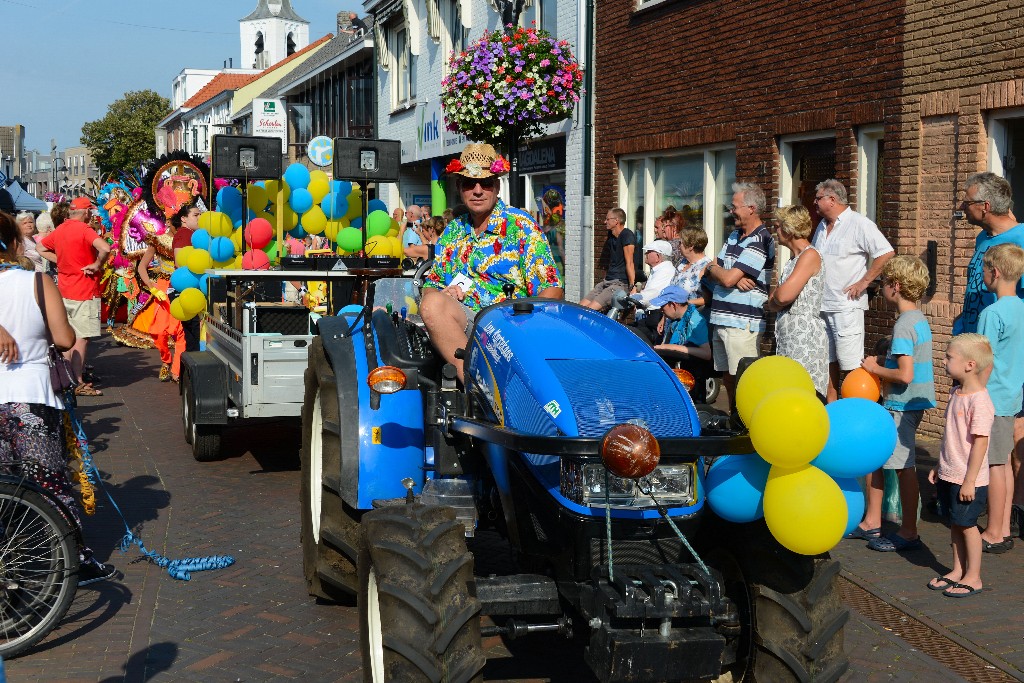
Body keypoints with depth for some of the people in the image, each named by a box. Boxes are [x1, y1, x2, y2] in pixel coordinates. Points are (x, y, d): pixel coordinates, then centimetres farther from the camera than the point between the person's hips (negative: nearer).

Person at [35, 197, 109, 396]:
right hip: (84, 292, -8)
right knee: (82, 338, -4)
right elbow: (105, 248, -32)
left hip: (65, 290, 8)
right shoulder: (84, 230, -15)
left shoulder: (59, 230, 8)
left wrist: (61, 261, 13)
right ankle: (78, 384, -3)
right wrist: (97, 265, -15)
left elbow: (41, 249, 22)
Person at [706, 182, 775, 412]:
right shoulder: (734, 235, 17)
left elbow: (728, 279, -19)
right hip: (721, 320, 9)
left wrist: (713, 268, 4)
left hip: (742, 323, -9)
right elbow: (713, 274, 11)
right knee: (728, 379, 14)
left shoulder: (761, 241, -12)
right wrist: (735, 278, -10)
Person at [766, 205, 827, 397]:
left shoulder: (810, 255, -10)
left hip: (805, 339, -9)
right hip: (788, 339, 9)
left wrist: (775, 302, 1)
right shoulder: (794, 259, 19)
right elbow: (773, 300, 18)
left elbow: (784, 295, -19)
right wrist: (776, 301, -3)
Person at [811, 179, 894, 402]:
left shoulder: (858, 223, -8)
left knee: (851, 365, -7)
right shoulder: (822, 227, 17)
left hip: (846, 306, -8)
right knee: (827, 363, 12)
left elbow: (887, 253, -16)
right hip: (821, 306, 8)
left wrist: (864, 282, -15)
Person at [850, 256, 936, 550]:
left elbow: (905, 375, -26)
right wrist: (881, 369, 10)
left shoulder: (904, 325, -19)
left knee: (903, 467, -1)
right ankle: (871, 523, 24)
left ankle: (908, 533, 10)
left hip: (902, 407, -10)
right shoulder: (919, 319, 11)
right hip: (902, 404, 10)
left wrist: (876, 368, -11)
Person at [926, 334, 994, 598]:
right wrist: (939, 466, 18)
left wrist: (969, 480, -20)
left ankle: (973, 577, 16)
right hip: (949, 475, 8)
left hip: (968, 479, -8)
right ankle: (957, 571, 28)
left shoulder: (979, 400, -21)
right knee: (955, 523, 15)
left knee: (967, 524, 3)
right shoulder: (956, 393, 6)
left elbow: (980, 442, -21)